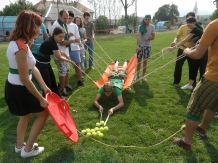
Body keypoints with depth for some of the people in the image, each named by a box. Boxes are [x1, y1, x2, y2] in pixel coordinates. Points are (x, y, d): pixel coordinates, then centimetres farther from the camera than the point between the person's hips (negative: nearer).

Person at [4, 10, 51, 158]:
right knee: (43, 113, 6)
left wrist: (44, 86, 4)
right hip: (18, 90, -9)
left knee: (26, 115, 25)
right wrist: (40, 98, -18)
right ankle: (28, 149, 21)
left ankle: (20, 146, 44)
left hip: (16, 88, 10)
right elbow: (25, 79, -26)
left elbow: (33, 68, 5)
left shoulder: (20, 42, 4)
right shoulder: (20, 47, -28)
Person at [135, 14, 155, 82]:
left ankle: (143, 76, 17)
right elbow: (138, 36, -18)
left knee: (145, 61, 7)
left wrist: (148, 39, -22)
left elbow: (153, 37, -1)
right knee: (139, 60, 5)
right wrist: (137, 45, -31)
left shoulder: (152, 27, -2)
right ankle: (137, 75, 16)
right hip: (140, 45, -1)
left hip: (147, 46, 1)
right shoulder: (140, 26, -8)